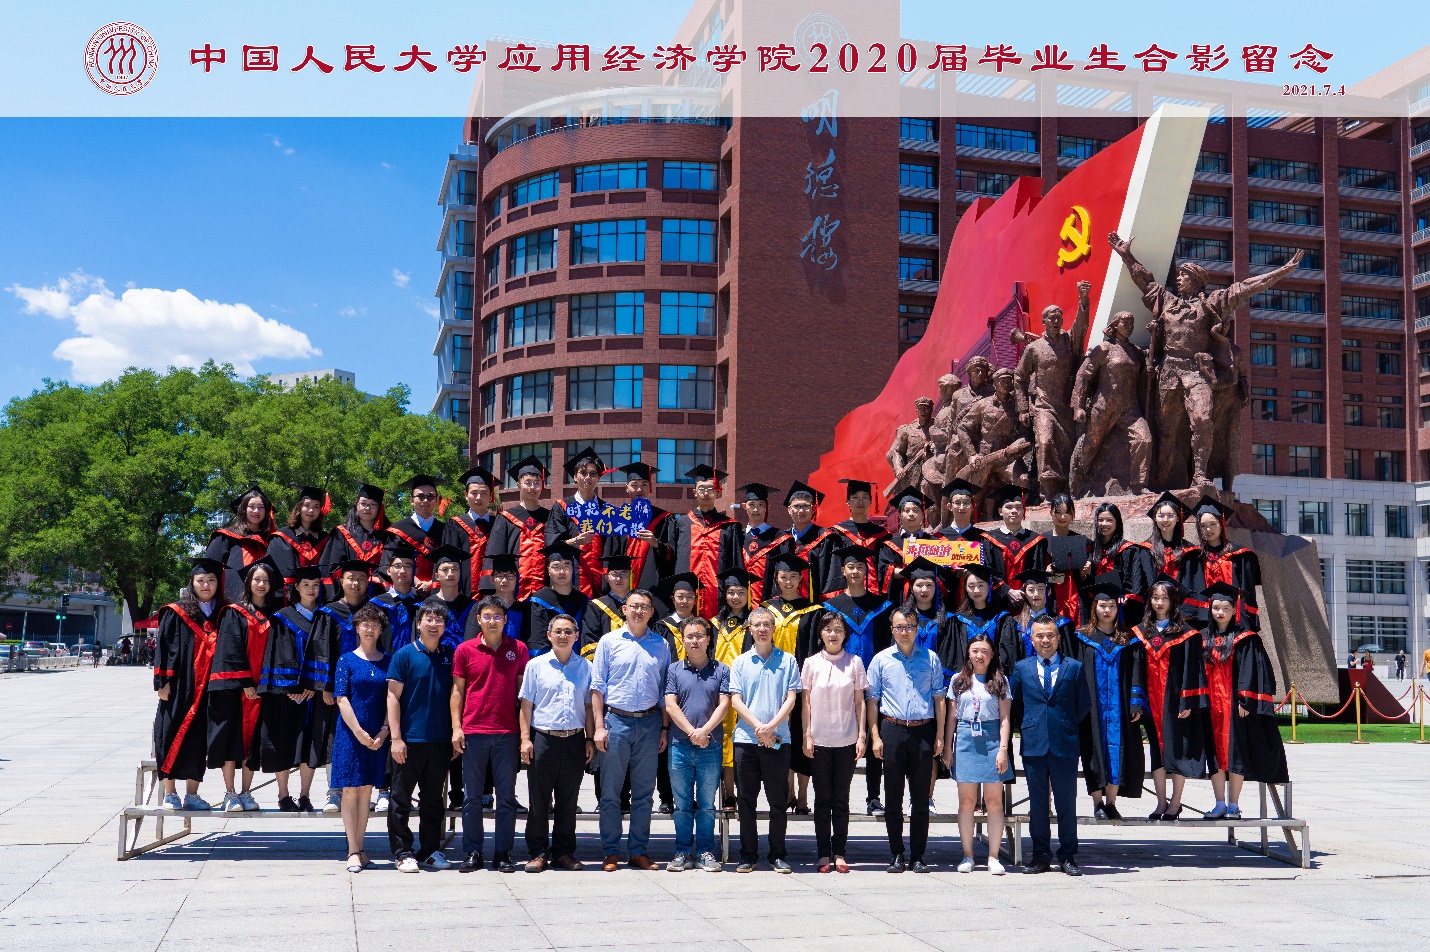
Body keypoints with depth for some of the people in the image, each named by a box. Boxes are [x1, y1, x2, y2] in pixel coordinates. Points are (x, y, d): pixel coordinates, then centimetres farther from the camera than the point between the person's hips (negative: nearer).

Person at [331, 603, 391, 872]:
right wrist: (358, 731, -13)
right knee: (350, 788, -3)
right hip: (351, 732, -2)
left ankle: (359, 846, 13)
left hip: (377, 735, 2)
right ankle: (353, 850, 0)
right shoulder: (347, 661, 0)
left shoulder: (387, 662, 7)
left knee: (366, 789, 6)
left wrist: (384, 730, -8)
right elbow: (341, 699, -5)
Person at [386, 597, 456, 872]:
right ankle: (403, 853, 11)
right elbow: (393, 696, -6)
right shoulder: (404, 655, -4)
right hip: (410, 740, -4)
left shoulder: (450, 655, 7)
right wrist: (396, 737, -12)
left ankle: (430, 851, 22)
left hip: (440, 740, 4)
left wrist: (456, 732, 8)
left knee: (433, 799, 12)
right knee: (401, 799, 2)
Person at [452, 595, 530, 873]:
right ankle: (473, 853, 12)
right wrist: (456, 728, -1)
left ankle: (503, 853, 11)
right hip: (473, 732, 0)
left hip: (507, 733, 0)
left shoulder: (518, 649, 6)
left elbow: (523, 690, 9)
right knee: (472, 796, 4)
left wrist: (525, 731, 3)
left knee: (506, 796, 4)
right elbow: (457, 690, 7)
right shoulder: (465, 650, 4)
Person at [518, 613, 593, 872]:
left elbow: (589, 706, 14)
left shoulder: (586, 667, 9)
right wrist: (525, 738, -4)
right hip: (543, 739, -2)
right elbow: (526, 705, 4)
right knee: (539, 800, 2)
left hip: (574, 741, 2)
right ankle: (537, 853, 10)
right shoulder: (536, 665, 4)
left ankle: (563, 852, 17)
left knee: (568, 800, 8)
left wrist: (590, 739, 8)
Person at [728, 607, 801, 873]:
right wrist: (758, 727, -11)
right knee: (746, 800, 5)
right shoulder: (740, 662, 8)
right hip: (746, 739, 1)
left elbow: (791, 699, -1)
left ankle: (777, 855, 12)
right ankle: (748, 855, 13)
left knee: (778, 800, 3)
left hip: (778, 739, -1)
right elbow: (736, 701, 2)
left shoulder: (787, 660, 6)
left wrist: (771, 726, -14)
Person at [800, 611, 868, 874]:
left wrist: (861, 736, -1)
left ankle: (839, 853, 11)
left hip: (846, 741, 0)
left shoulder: (854, 662, 3)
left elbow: (859, 702, 5)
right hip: (819, 741, 0)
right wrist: (807, 735, -2)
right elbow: (806, 701, 5)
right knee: (822, 798, 5)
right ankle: (824, 854, 10)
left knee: (841, 798, 4)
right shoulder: (811, 663, 3)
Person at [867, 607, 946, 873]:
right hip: (893, 731, 0)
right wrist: (876, 736, -2)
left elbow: (938, 699, 10)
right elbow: (872, 700, 6)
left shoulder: (930, 659, 8)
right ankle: (896, 855, 11)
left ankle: (918, 856, 11)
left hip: (923, 732, 1)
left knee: (921, 799, 4)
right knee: (893, 798, 3)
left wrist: (939, 736, 4)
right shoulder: (881, 660, 6)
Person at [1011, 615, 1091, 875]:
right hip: (1033, 745, 1)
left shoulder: (1074, 667, 5)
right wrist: (1025, 727, 7)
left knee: (1066, 803, 3)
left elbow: (1084, 705, 8)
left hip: (1065, 745, -1)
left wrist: (1069, 725, 5)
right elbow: (1013, 702, 14)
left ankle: (1068, 856, 11)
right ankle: (1041, 856, 13)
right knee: (1037, 803, 6)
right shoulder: (1021, 668, 9)